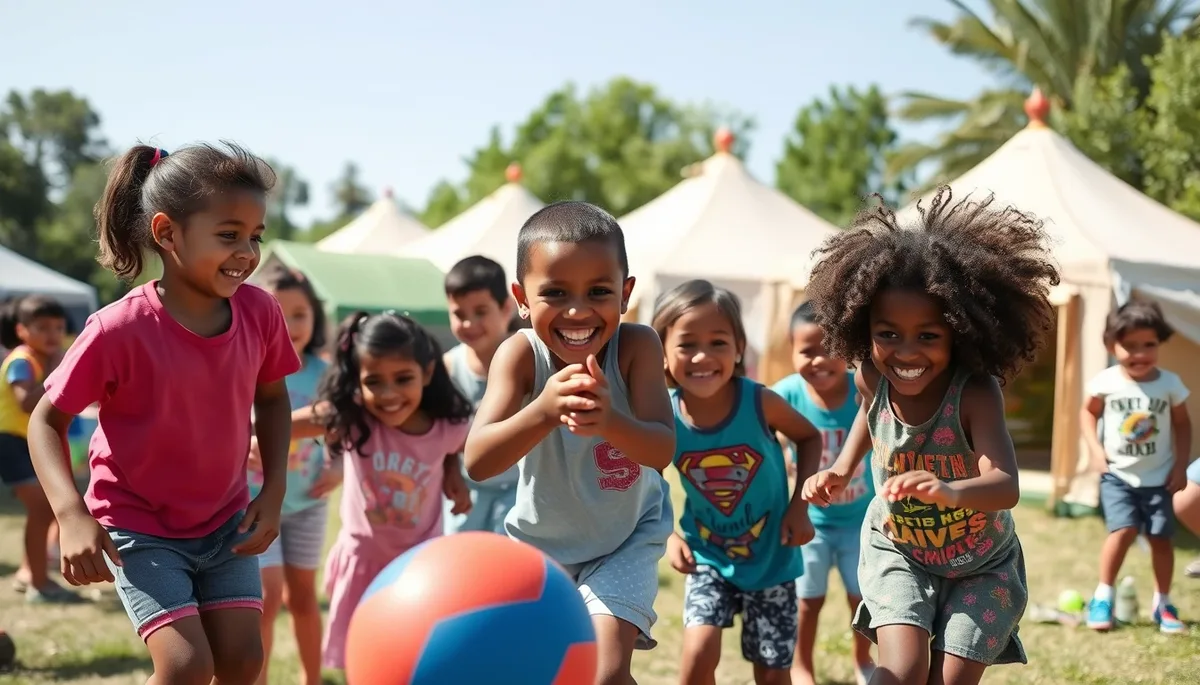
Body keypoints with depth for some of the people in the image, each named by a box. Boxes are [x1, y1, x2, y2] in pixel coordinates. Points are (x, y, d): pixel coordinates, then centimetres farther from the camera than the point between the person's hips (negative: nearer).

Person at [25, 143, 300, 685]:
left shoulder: (259, 312, -12)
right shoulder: (120, 330, -25)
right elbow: (48, 420, -14)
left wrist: (273, 491, -3)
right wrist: (72, 515, -28)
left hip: (226, 521, 5)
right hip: (139, 525, -4)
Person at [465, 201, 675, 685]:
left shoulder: (636, 345, -25)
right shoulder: (521, 354, -26)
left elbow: (662, 450, -33)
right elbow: (477, 462, -36)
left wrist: (610, 419, -55)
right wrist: (543, 410, -55)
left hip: (626, 539, -2)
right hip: (540, 541, 2)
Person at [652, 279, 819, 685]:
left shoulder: (759, 402, -21)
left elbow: (809, 438, -1)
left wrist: (800, 505, -11)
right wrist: (669, 535, -13)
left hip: (771, 556, 0)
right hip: (709, 556, 0)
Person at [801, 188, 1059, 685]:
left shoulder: (976, 393, -32)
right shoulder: (872, 378, -19)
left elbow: (1006, 487, -47)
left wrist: (949, 491, -67)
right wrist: (843, 468, -5)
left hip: (981, 565, -2)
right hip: (896, 552, 2)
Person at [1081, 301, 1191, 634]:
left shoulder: (1169, 384, -7)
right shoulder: (1105, 382, -10)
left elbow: (1182, 423, 5)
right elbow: (1088, 412, 6)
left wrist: (1181, 465, -1)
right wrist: (1095, 449, -6)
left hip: (1158, 477, 2)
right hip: (1118, 474, -1)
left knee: (1161, 538, 2)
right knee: (1123, 530, -17)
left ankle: (1162, 603, 20)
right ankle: (1103, 596, -1)